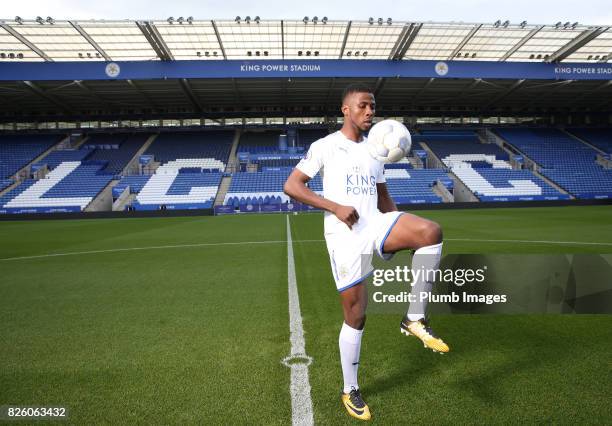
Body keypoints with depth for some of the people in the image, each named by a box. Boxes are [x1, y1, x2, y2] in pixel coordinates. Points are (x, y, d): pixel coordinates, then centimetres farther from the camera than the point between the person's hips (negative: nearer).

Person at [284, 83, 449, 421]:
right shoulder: (325, 146, 2)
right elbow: (291, 186, -4)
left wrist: (404, 230, 11)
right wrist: (335, 207, -16)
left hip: (375, 226, 5)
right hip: (345, 236, -4)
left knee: (431, 231, -26)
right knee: (355, 317, 2)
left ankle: (414, 319, -11)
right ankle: (350, 391, 25)